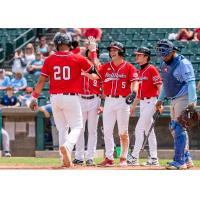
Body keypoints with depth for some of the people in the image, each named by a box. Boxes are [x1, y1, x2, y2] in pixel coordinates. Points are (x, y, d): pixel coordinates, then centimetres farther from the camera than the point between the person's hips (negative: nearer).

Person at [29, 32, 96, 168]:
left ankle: (66, 159, 8)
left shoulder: (49, 60, 1)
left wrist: (35, 98, 8)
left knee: (62, 129, 13)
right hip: (71, 97, -3)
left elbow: (41, 80, 0)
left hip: (55, 98, 3)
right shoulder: (78, 59, -6)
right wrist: (93, 51, 21)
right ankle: (66, 146, -26)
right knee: (77, 127, 4)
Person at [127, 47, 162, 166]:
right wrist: (134, 105, 19)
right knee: (149, 131, 9)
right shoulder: (140, 72, 16)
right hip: (143, 103, 9)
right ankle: (154, 159, 11)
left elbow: (159, 86, -15)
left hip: (150, 102, -9)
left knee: (139, 129, -13)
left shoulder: (152, 69, -10)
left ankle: (134, 157, -11)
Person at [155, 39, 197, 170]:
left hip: (184, 99, -9)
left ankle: (179, 161, -14)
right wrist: (160, 100, 20)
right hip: (174, 100, 9)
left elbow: (191, 83, -20)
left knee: (179, 128, -14)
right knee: (175, 129, 10)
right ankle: (187, 159, 18)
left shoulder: (183, 63, -15)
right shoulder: (164, 64, 12)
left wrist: (191, 103, -28)